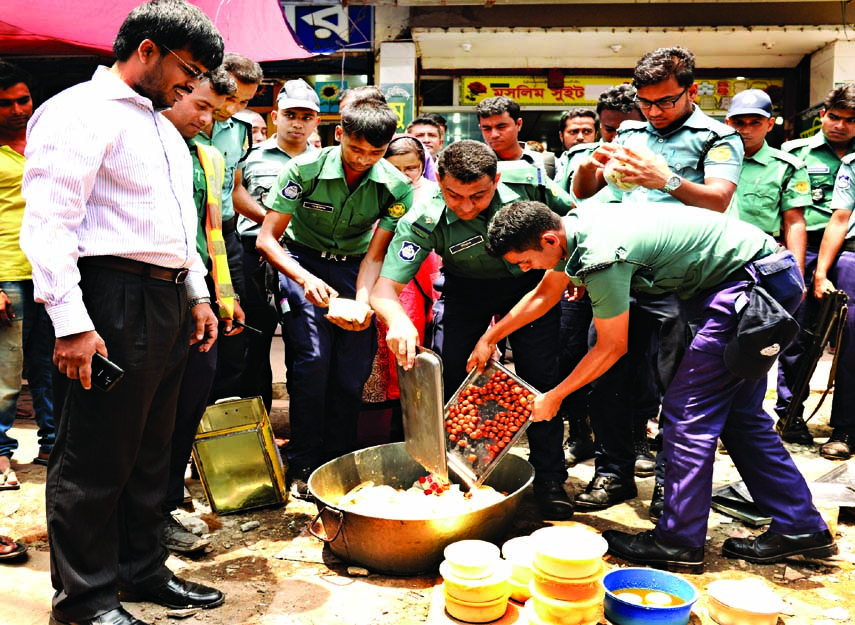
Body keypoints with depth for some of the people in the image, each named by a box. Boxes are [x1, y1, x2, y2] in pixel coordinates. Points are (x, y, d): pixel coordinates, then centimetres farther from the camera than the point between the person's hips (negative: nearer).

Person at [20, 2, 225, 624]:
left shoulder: (165, 128, 22)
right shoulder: (80, 111, -7)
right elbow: (50, 222, -16)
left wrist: (197, 294, 21)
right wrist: (71, 322, -22)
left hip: (168, 302, 9)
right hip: (117, 298, -9)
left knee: (150, 451, 16)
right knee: (96, 457, 1)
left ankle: (143, 570, 31)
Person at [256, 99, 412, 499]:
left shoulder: (397, 187, -15)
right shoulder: (304, 169, -21)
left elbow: (374, 256, -14)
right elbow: (266, 238, -19)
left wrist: (362, 303, -32)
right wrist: (305, 280, -35)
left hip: (353, 266, 3)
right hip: (303, 261, -2)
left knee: (355, 364, -7)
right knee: (314, 355, -18)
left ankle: (339, 461, 11)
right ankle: (302, 464, -4)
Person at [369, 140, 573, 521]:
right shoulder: (423, 221, -29)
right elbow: (384, 287, -35)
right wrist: (398, 319, -57)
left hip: (529, 283, 0)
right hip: (466, 288, 0)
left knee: (540, 376, -8)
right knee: (447, 375, -7)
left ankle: (550, 479, 8)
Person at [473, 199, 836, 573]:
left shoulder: (601, 256, -26)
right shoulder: (573, 227, 1)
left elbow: (612, 347, -13)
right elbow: (545, 293, 18)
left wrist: (554, 397, -3)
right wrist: (489, 339, 22)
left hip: (752, 280, -10)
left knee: (687, 410, -7)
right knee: (739, 414, 13)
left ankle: (680, 542, 1)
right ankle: (802, 529, 20)